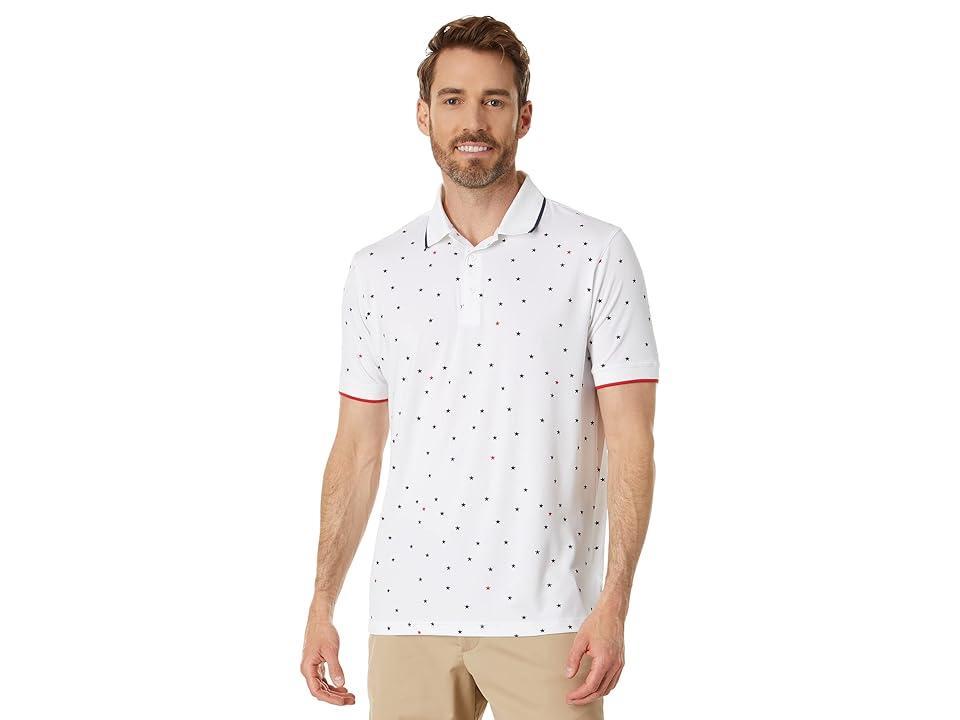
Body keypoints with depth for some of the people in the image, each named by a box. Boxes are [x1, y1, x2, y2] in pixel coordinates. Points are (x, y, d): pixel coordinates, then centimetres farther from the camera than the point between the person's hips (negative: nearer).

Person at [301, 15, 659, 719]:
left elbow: (630, 442, -5)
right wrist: (322, 604, 7)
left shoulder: (598, 254, -1)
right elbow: (358, 450, 12)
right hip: (409, 610, 3)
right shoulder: (377, 270, 9)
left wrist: (614, 604, -13)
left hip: (544, 615, -3)